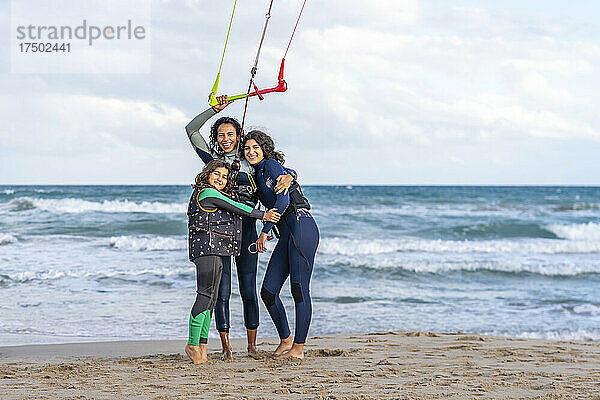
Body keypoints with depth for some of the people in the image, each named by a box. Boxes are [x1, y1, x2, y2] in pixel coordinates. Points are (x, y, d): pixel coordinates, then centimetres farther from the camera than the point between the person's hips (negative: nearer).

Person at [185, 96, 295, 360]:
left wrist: (288, 177, -19)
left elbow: (285, 171, 6)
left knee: (249, 290, 1)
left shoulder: (251, 164, 9)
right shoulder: (213, 159, 8)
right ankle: (226, 347, 5)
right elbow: (192, 129, 4)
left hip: (246, 231, 1)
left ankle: (252, 346, 12)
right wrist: (215, 109, -4)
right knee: (221, 291, -3)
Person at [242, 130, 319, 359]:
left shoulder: (271, 165, -2)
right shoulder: (256, 176, 22)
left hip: (301, 226, -9)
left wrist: (264, 232, -10)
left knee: (299, 289, -8)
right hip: (286, 235, 9)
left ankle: (299, 347, -5)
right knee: (268, 292, 4)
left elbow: (283, 200, -12)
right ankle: (285, 340, 19)